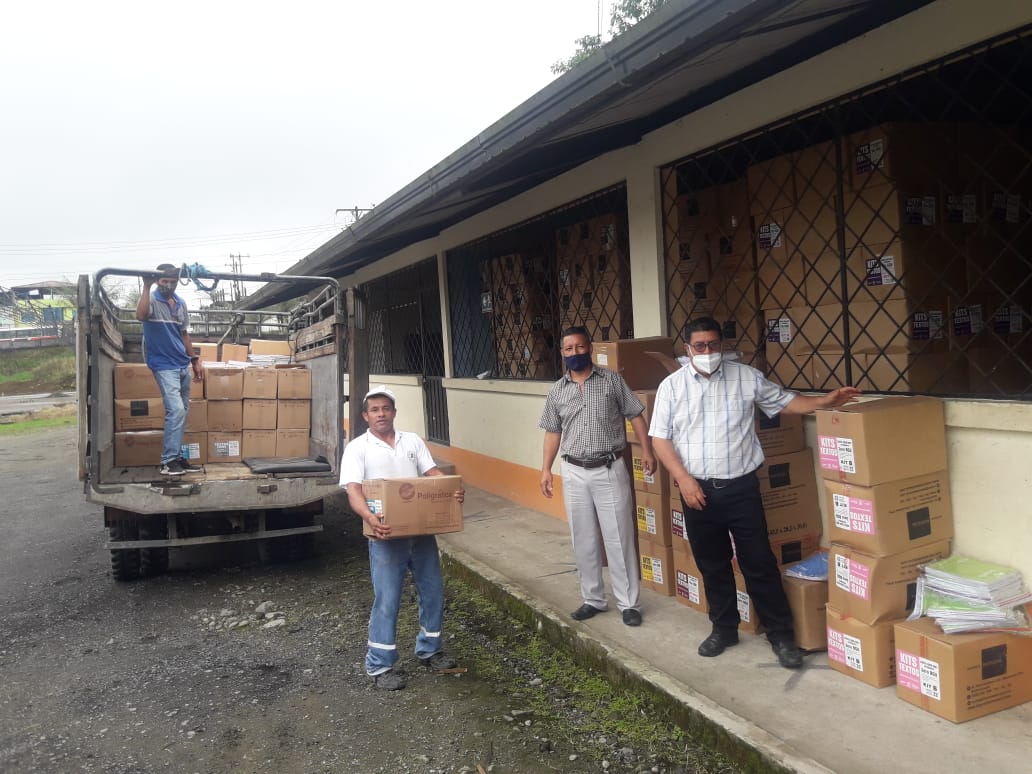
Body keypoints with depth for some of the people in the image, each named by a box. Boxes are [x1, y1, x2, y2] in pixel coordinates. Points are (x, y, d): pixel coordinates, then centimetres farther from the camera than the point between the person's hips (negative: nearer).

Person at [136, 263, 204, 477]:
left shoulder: (181, 303, 12)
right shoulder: (152, 300, -8)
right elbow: (141, 316, -31)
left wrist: (195, 360, 17)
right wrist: (146, 286, -27)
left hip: (183, 365, 7)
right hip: (164, 365, -7)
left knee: (182, 412, 9)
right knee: (176, 410, -16)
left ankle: (177, 456, 16)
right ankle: (169, 460, -11)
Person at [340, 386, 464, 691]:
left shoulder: (412, 441, 10)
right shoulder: (357, 448, -3)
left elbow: (433, 473, 4)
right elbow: (353, 491, -14)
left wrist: (453, 490, -18)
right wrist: (370, 518, -33)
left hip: (422, 530, 5)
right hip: (386, 534, -4)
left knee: (433, 591, 12)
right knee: (387, 600, -1)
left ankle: (429, 650, 32)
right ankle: (380, 665, 14)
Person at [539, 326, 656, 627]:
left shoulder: (612, 380, -1)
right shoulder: (557, 391, 6)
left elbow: (635, 415, 1)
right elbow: (553, 432, 12)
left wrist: (647, 450, -7)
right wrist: (546, 469, 7)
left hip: (610, 470, -3)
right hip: (574, 473, 3)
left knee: (619, 539, 1)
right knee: (583, 541, 10)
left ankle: (629, 603, 11)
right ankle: (593, 599, 23)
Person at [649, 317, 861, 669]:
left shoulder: (747, 377, 1)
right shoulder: (671, 386, -1)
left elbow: (784, 401, 10)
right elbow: (660, 437, -2)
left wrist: (825, 401, -5)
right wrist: (683, 479, -11)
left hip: (741, 487, -1)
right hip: (697, 489, 1)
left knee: (759, 563, 3)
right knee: (712, 565, 13)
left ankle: (781, 635, 17)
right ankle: (724, 628, 30)